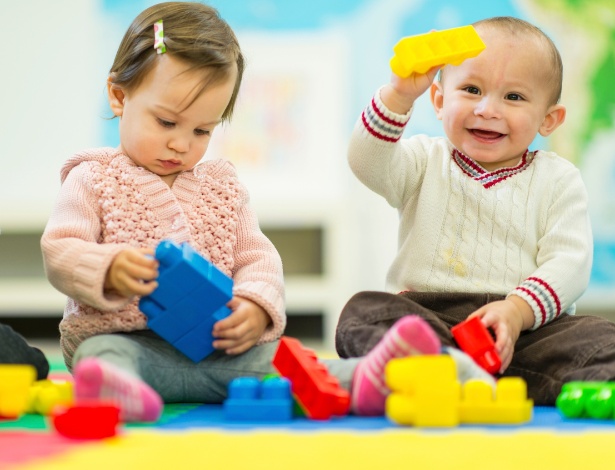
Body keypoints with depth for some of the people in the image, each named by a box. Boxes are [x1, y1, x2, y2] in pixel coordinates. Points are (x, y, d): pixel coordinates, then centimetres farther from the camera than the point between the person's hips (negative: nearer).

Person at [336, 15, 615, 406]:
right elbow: (367, 163, -5)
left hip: (527, 324, 0)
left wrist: (517, 311, -18)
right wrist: (400, 94, -19)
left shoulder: (558, 180, 12)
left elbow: (569, 261, 0)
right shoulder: (426, 162, 16)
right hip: (426, 312, 1)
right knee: (364, 311, -30)